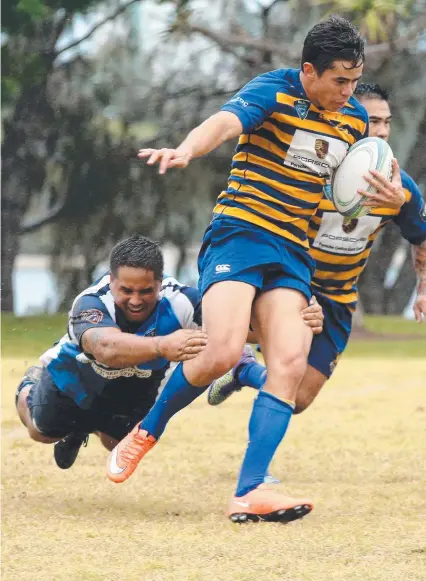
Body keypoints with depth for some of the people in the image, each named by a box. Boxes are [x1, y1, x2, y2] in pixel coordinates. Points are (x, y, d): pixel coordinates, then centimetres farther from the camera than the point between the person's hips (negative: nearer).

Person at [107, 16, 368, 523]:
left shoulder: (355, 119, 11)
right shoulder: (273, 92, -10)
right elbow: (225, 122, -30)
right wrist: (186, 150, -51)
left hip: (293, 252, 6)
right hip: (238, 233, -6)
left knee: (289, 364, -14)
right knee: (222, 352, -21)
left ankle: (249, 493, -17)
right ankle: (146, 432, 7)